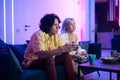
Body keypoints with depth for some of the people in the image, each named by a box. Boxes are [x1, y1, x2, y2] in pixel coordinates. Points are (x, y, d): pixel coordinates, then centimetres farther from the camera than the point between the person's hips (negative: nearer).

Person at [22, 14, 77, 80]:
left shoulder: (56, 35, 0)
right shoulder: (39, 35, -22)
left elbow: (61, 50, -6)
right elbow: (41, 54, -37)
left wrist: (68, 48, -29)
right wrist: (62, 49, -40)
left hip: (48, 61, 7)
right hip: (32, 63, -7)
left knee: (67, 56, -8)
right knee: (49, 59, -33)